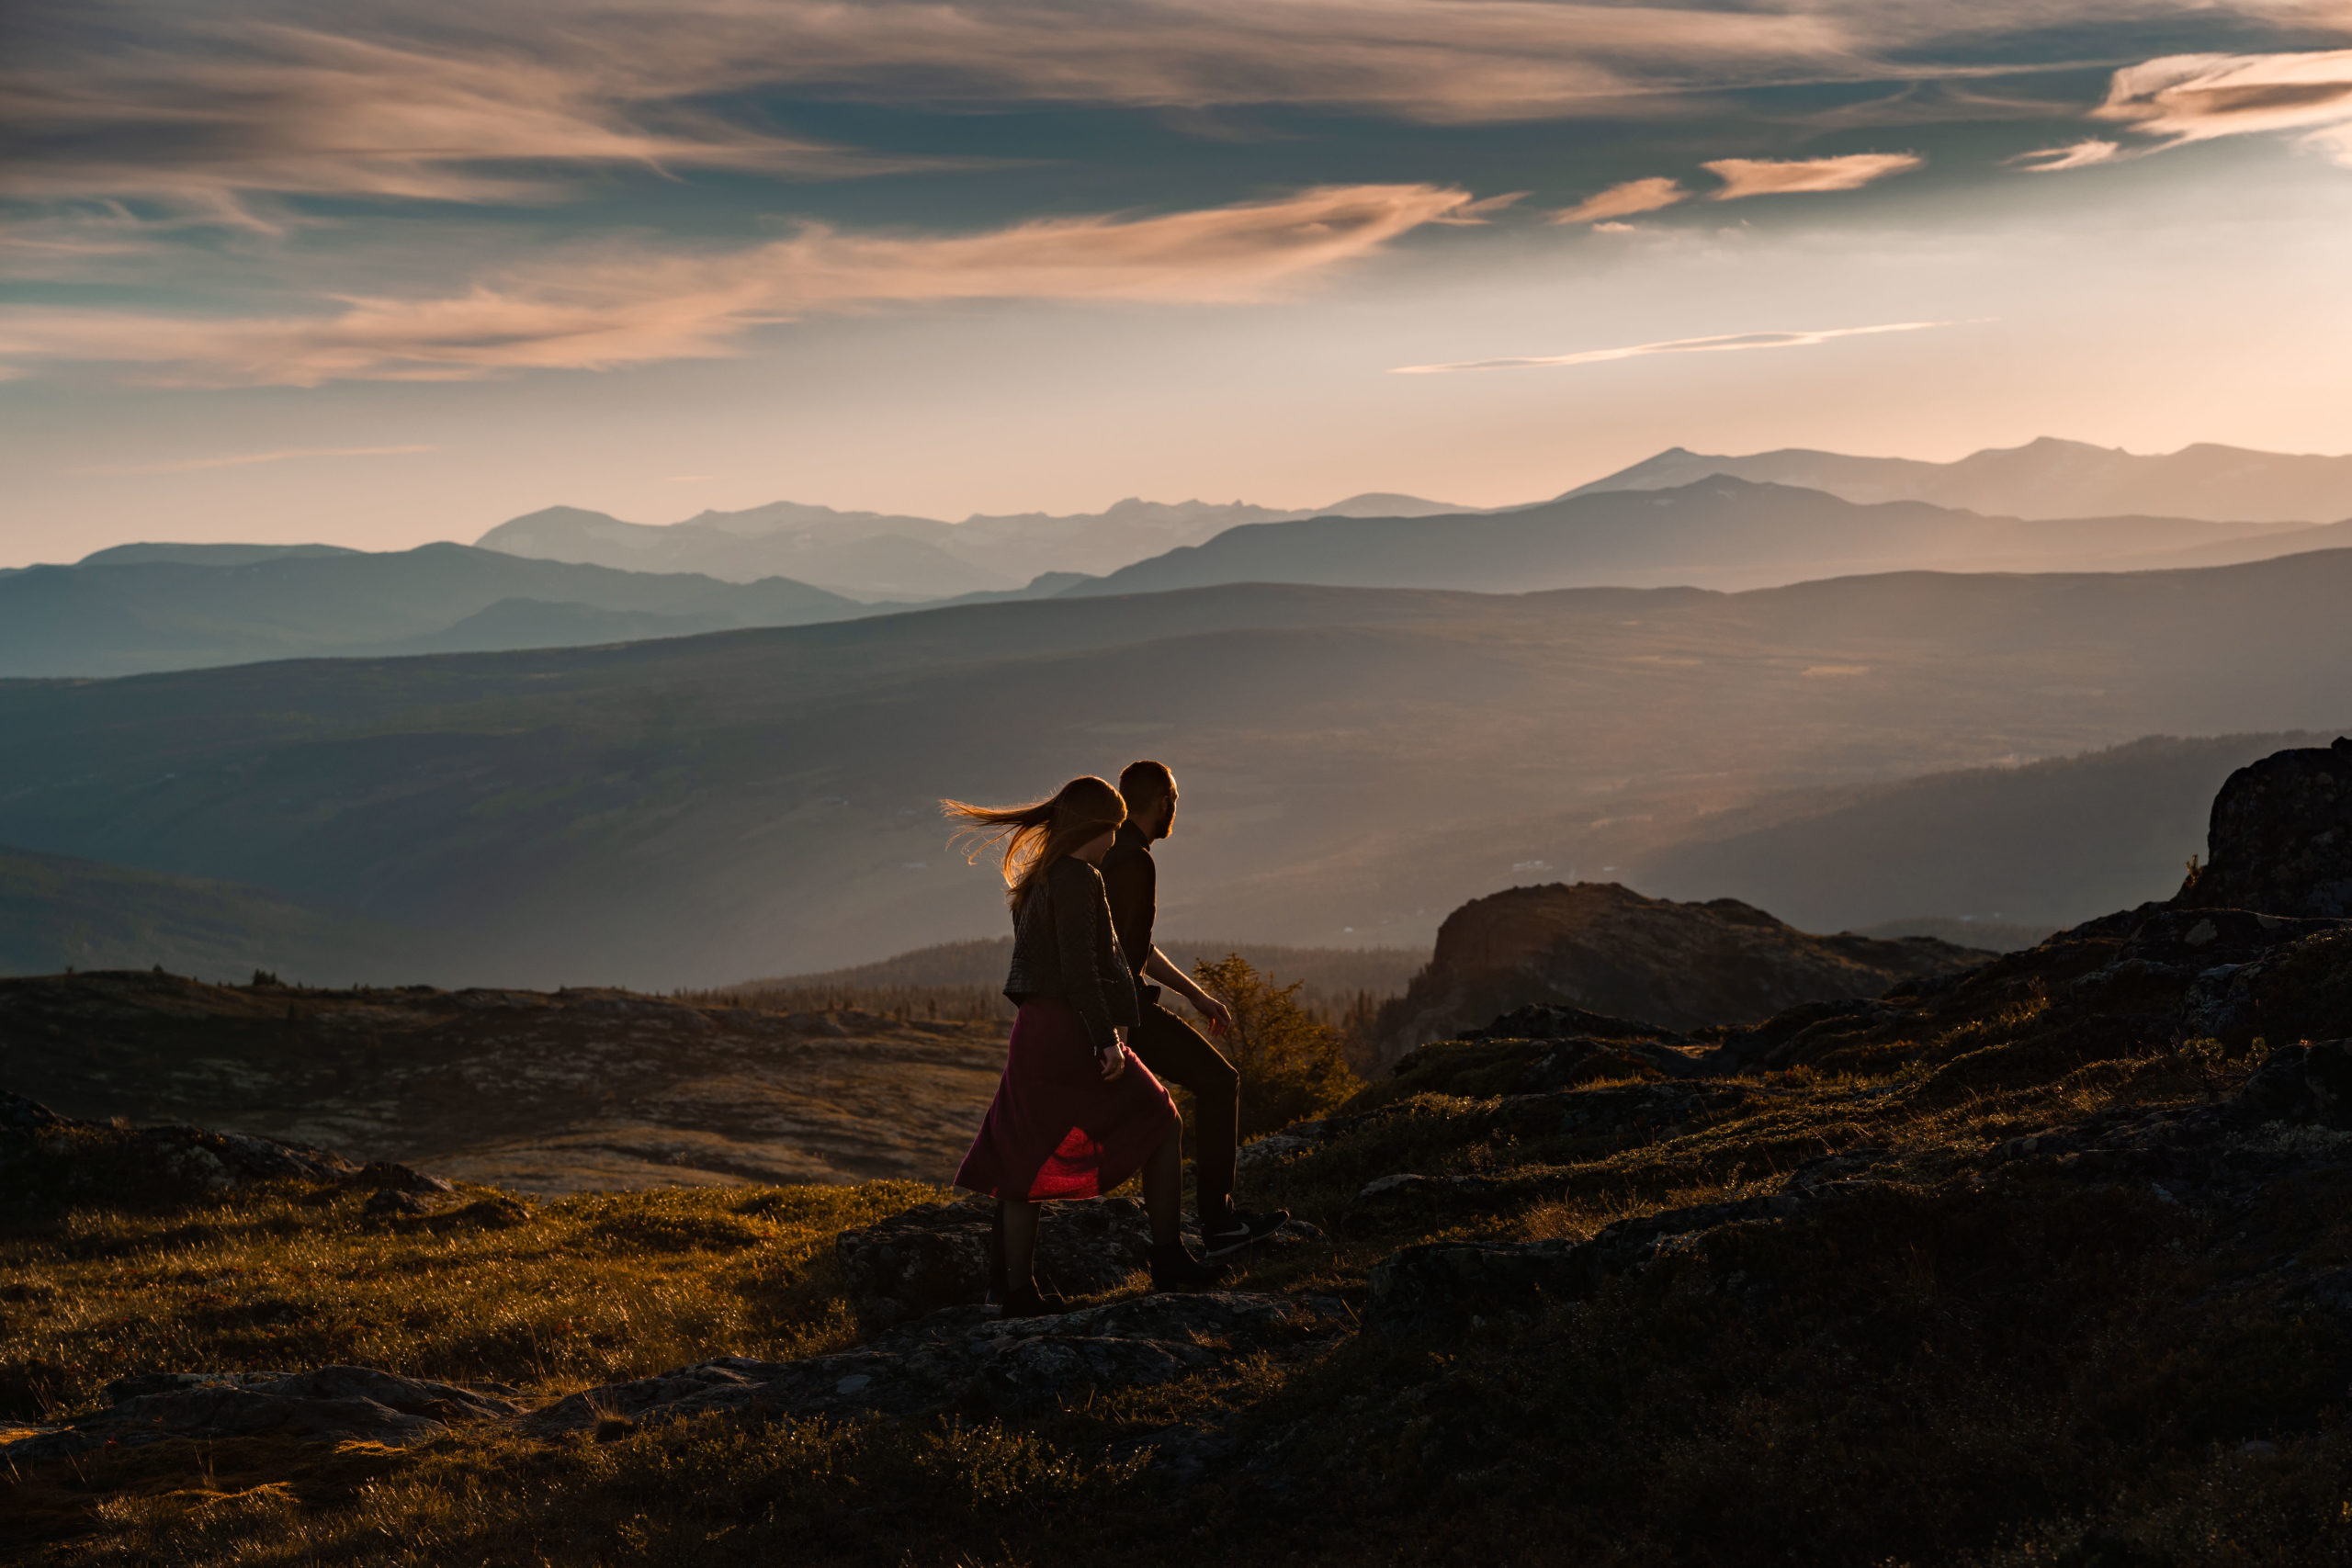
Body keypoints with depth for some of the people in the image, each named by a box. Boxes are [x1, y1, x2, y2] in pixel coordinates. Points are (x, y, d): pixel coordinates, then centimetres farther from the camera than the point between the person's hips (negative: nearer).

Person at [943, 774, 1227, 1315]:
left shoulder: (1036, 880, 15)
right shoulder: (1078, 879, -13)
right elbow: (1077, 970, -20)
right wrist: (1107, 1039, -18)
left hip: (1032, 1029, 8)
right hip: (1072, 1032, -8)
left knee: (1024, 1158, 8)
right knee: (1160, 1123, 9)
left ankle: (1015, 1288, 6)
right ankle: (1168, 1259, 11)